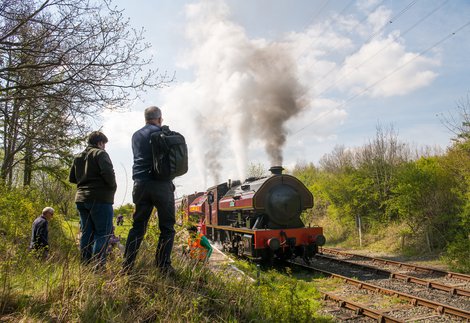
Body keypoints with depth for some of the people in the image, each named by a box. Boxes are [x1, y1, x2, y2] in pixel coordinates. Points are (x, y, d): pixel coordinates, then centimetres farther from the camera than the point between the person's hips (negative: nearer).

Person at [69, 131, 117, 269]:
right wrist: (112, 187, -6)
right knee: (103, 232, -5)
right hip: (100, 199, -7)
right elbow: (107, 172, -21)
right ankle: (99, 265, -11)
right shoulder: (100, 153, -6)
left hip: (81, 198, 8)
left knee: (86, 233, 12)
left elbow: (72, 178, 20)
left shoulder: (78, 157, 17)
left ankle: (84, 264, 12)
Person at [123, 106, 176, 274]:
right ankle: (163, 265, 1)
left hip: (140, 184, 5)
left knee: (138, 225, 11)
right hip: (161, 184, -5)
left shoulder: (136, 136, 15)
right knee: (167, 227, 3)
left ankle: (127, 265, 10)